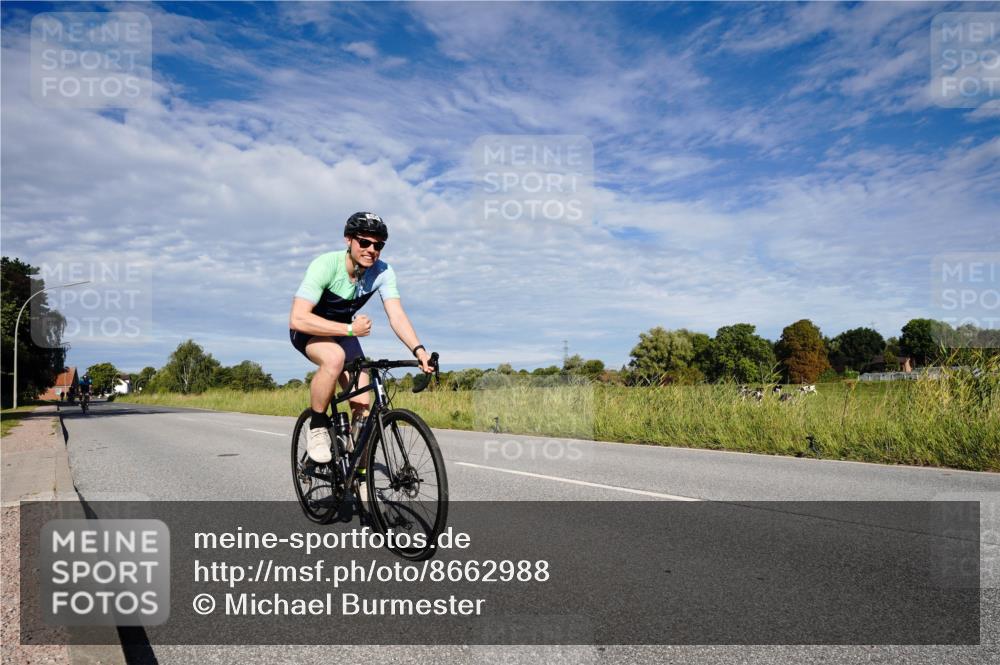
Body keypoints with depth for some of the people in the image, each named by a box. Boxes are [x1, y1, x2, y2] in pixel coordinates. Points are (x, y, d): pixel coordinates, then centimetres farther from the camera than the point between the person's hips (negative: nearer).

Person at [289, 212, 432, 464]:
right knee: (334, 357, -39)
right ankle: (317, 427, -16)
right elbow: (297, 318, -38)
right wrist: (350, 329, -42)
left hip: (344, 331, 5)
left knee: (363, 406, -7)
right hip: (309, 330, -4)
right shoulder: (325, 265, -32)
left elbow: (396, 315, -27)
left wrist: (418, 349, -43)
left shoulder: (383, 272, -19)